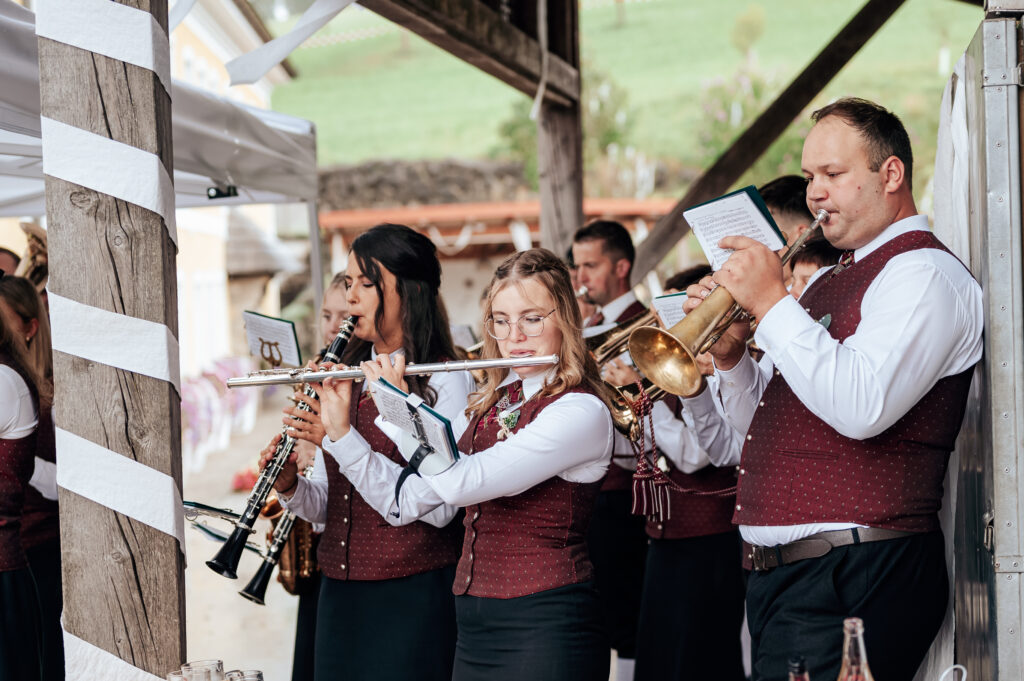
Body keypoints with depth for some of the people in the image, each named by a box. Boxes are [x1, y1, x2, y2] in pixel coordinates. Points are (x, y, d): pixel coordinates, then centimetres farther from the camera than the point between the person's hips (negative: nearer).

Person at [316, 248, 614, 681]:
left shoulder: (582, 412, -14)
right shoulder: (488, 404, 11)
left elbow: (459, 484, -23)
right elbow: (406, 504, 10)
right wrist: (339, 428, 2)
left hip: (544, 630, -7)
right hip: (473, 625, 7)